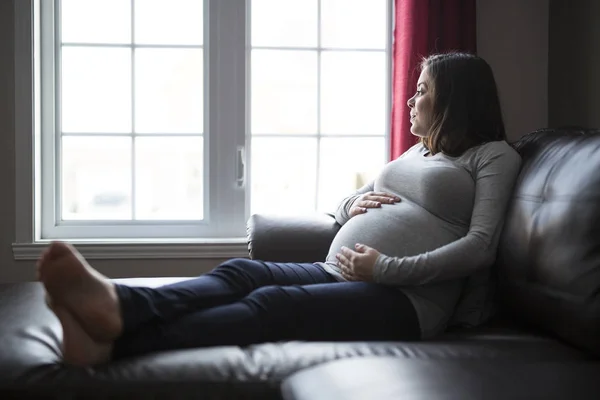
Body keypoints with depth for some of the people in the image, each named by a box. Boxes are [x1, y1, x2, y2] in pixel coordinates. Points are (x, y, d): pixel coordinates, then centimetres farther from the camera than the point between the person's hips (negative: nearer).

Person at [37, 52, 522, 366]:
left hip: (403, 297, -7)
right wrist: (352, 205, 6)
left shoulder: (494, 156, 8)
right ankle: (117, 306, -49)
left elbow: (480, 247, -7)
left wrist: (386, 269, -15)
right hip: (337, 273, 7)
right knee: (241, 271, -22)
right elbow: (343, 206, 32)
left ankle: (117, 342, -51)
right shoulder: (419, 150, 29)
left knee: (274, 303, -32)